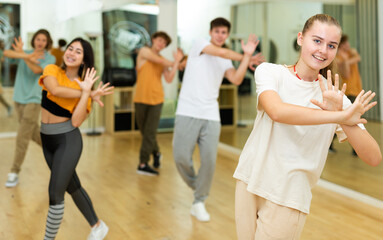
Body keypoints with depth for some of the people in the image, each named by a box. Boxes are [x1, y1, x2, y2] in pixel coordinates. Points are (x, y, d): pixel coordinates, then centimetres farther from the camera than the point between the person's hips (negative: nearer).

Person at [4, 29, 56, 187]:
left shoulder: (50, 58, -3)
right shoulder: (25, 53, 3)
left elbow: (37, 70, -22)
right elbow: (6, 53, -18)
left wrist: (22, 54, -27)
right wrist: (26, 55, -34)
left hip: (33, 100, -4)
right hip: (19, 99, 5)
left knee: (22, 137, -10)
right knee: (33, 133, 17)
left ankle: (14, 173, -5)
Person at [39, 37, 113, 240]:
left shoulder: (83, 84, -6)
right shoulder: (52, 70, -2)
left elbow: (76, 121, -17)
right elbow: (55, 89, -26)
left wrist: (87, 93, -21)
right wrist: (88, 94, -22)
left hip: (68, 140, -4)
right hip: (47, 139, 4)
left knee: (55, 195, -6)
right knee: (72, 186, 18)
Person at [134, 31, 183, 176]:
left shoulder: (164, 61, 9)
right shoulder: (144, 51, 3)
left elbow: (169, 80, -3)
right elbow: (159, 61, -8)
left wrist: (177, 62, -9)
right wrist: (174, 63, 6)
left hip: (156, 100, 1)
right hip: (141, 99, -1)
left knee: (150, 132, -7)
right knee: (145, 132, 6)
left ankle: (143, 164, 1)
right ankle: (156, 153, 26)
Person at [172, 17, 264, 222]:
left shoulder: (226, 62, 18)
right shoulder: (200, 44, 5)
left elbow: (236, 80, -1)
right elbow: (222, 52, -11)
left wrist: (248, 56, -9)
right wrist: (245, 57, 1)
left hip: (211, 116, 4)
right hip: (188, 113, -3)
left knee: (209, 161, -5)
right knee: (181, 157, -7)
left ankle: (199, 202, 10)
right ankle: (197, 186, 21)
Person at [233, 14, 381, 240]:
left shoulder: (334, 96, -3)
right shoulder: (270, 71, -5)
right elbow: (276, 111, -28)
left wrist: (341, 114, -24)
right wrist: (342, 116, -28)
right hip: (249, 181, 1)